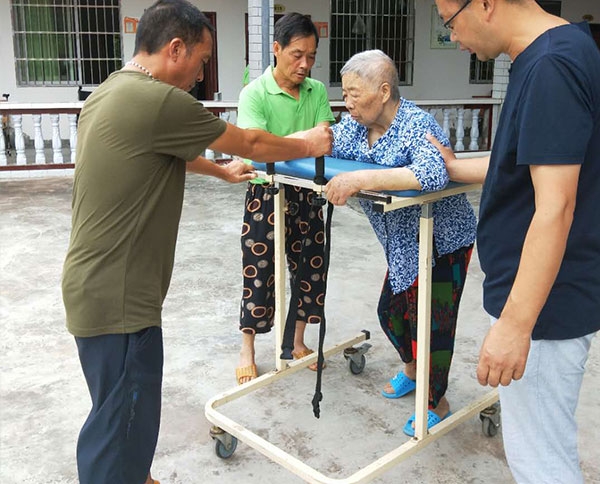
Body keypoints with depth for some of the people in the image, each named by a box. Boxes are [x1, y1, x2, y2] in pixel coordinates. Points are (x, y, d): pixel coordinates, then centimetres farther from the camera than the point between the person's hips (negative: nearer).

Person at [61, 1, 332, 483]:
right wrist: (307, 145, 10)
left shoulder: (109, 93, 10)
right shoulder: (158, 100, -20)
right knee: (123, 428, 4)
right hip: (119, 297, -10)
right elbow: (250, 143, -7)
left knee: (119, 416, 24)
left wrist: (221, 170, 38)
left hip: (96, 285, 10)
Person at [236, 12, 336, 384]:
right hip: (266, 194, -5)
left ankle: (298, 343, 33)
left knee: (310, 268, 13)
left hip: (307, 193, 5)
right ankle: (247, 351, 22)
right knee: (259, 272, 4)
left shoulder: (317, 91, 3)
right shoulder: (255, 93, -12)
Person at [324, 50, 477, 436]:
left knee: (429, 322, 0)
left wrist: (361, 179, -48)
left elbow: (433, 173, -45)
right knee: (391, 311, 18)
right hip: (404, 244, 8)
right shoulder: (356, 124, -1)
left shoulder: (417, 125, -27)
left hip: (443, 241, -8)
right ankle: (412, 370, 46)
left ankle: (437, 403, 22)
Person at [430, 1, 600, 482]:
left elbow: (554, 207, -27)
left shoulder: (551, 67, -22)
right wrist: (453, 168, 29)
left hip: (546, 303, -10)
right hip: (547, 296, 10)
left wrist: (516, 323, -26)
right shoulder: (560, 50, 9)